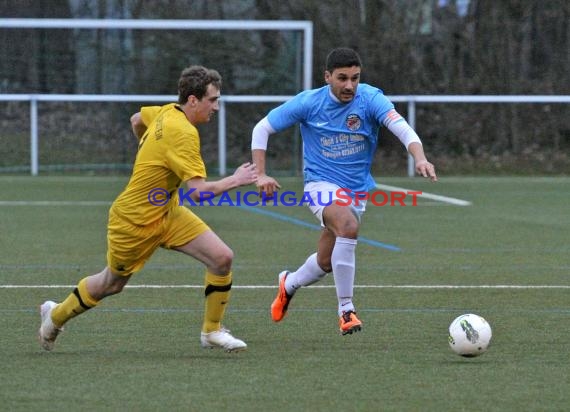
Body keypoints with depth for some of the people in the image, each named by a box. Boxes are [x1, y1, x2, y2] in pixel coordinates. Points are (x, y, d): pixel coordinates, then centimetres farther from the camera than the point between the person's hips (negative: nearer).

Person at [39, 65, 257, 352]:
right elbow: (197, 191, -34)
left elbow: (137, 120, 19)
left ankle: (212, 331, 7)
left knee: (222, 258, -9)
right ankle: (56, 315, 41)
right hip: (133, 221, -8)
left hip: (167, 213, 8)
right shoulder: (182, 133, -30)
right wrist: (234, 181, -25)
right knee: (110, 284, 14)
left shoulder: (167, 112, -3)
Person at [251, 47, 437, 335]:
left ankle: (289, 284, 49)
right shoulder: (309, 102, -12)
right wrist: (260, 174, -9)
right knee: (348, 227, -34)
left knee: (325, 263, 14)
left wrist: (420, 158, -48)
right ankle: (346, 310, -24)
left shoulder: (370, 99, -13)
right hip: (321, 184, -3)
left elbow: (400, 126, -30)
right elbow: (262, 128, -2)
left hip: (357, 190, 3)